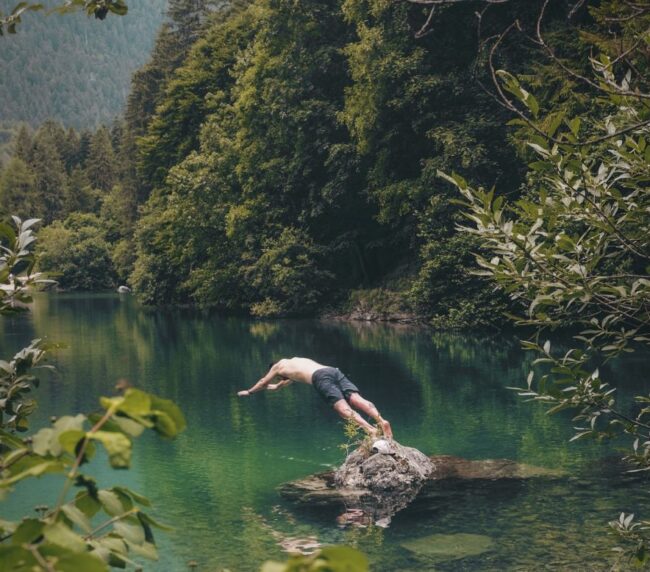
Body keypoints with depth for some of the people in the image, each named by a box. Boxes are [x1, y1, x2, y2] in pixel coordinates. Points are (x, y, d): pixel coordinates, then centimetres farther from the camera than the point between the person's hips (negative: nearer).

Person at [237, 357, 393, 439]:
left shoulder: (279, 366, 28)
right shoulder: (296, 361, 46)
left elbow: (263, 382, 46)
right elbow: (288, 380, 68)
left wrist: (248, 391, 64)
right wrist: (275, 387, 84)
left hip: (321, 377, -6)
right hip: (335, 371, 6)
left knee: (343, 407, -22)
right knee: (357, 399, -15)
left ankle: (370, 429, -46)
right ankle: (381, 421, -40)